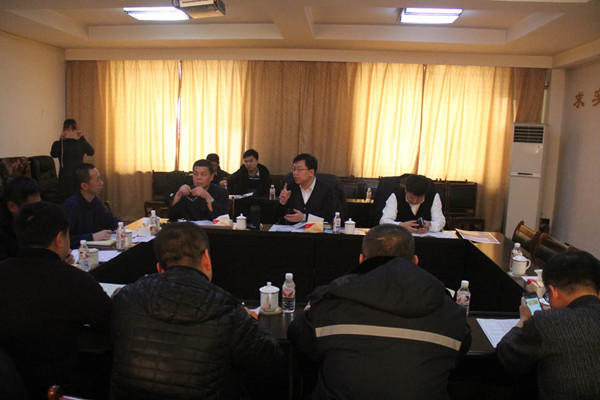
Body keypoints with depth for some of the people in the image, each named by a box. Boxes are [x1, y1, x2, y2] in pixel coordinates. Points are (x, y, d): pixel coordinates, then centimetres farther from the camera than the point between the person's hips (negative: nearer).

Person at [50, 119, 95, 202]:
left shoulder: (80, 143, 9)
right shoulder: (59, 143, 6)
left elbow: (91, 152, -8)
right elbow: (53, 154, -13)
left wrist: (83, 139, -17)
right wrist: (60, 140, -23)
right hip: (65, 179, 0)